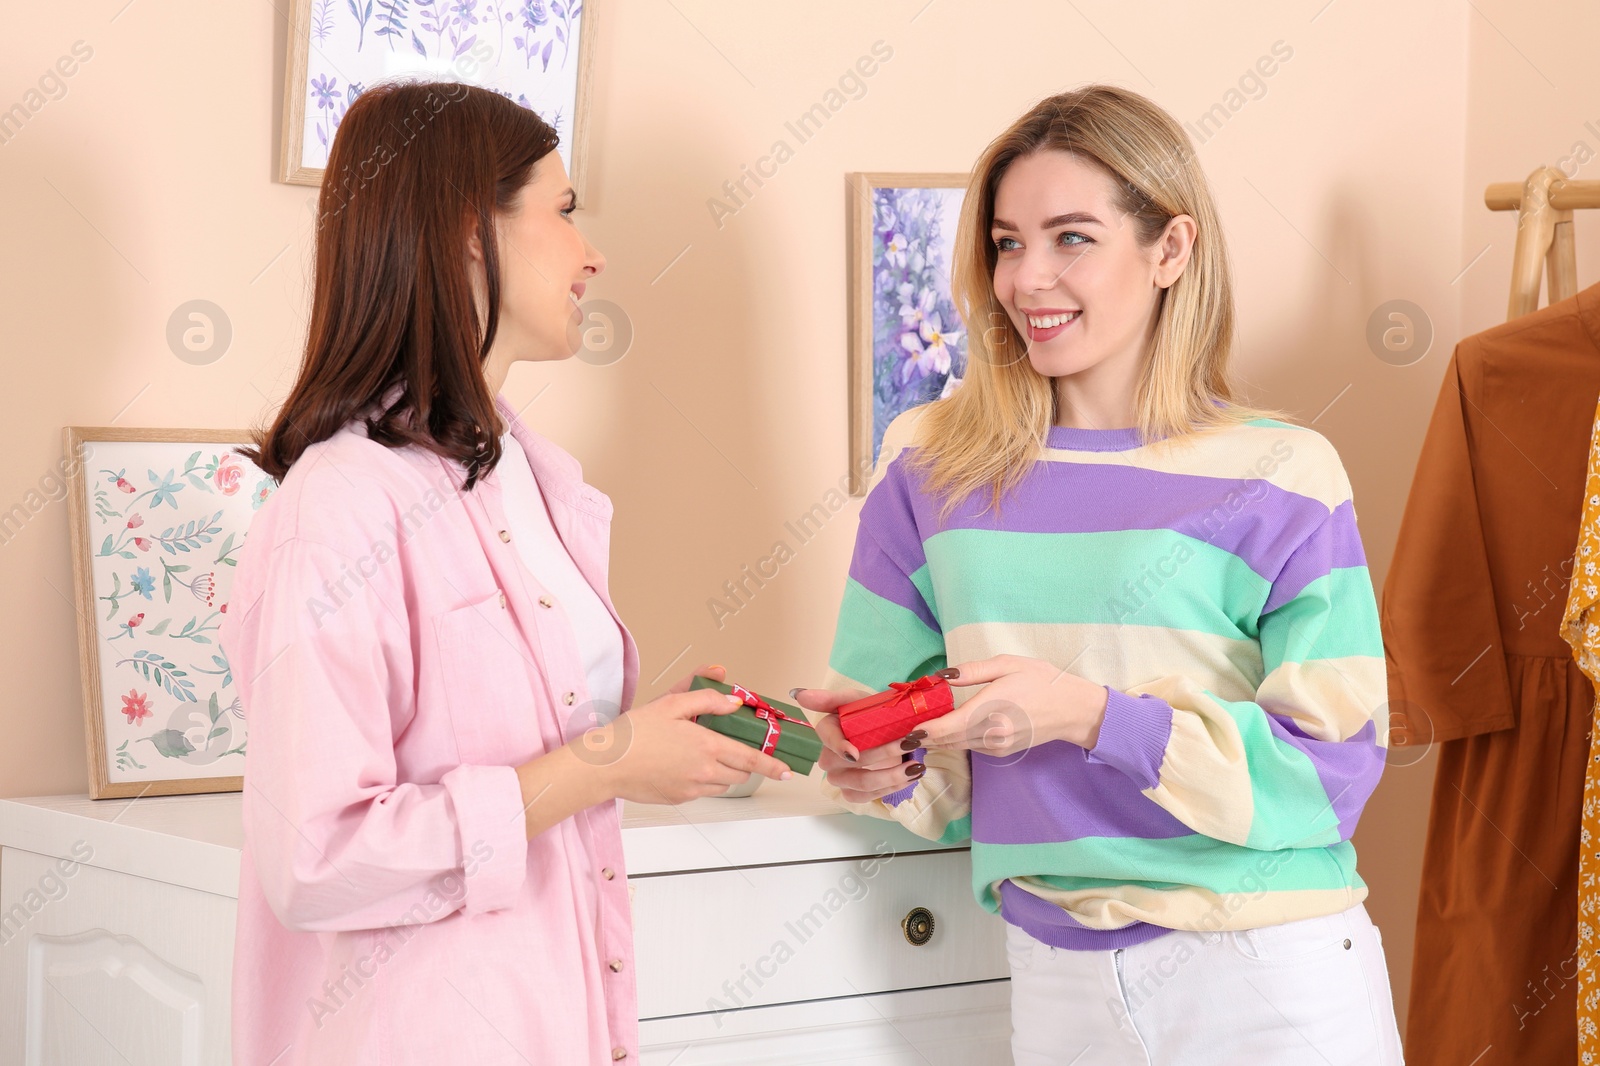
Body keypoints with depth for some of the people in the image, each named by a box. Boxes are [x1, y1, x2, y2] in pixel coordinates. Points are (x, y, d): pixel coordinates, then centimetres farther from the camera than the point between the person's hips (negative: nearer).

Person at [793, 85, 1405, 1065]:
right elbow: (893, 711, 10)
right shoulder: (931, 465, 3)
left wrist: (1090, 715, -20)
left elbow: (1335, 764, -10)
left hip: (1271, 980, -3)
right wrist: (877, 761, -13)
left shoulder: (1279, 476, -6)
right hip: (1055, 975, 3)